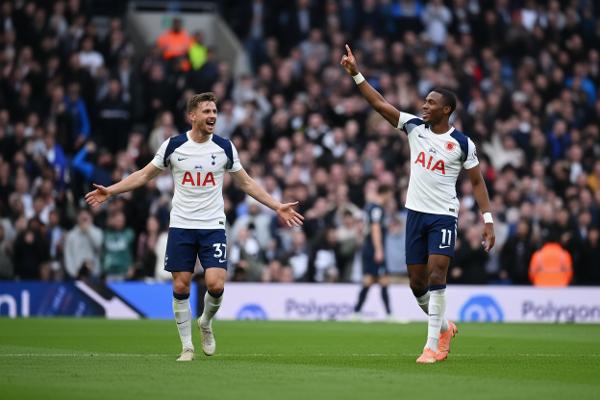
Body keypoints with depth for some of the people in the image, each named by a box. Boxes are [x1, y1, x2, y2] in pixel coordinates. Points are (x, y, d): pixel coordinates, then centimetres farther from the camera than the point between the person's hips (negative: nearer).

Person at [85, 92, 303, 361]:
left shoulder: (225, 147, 1)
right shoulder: (173, 145, -1)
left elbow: (246, 183, 12)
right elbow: (144, 175, 8)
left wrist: (277, 207, 8)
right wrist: (110, 191, 0)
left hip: (213, 226, 0)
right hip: (181, 226, 0)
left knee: (215, 284, -14)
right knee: (181, 287, -2)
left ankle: (206, 323, 17)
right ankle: (187, 346, 11)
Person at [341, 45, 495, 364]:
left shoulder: (462, 143, -5)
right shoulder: (414, 127, 4)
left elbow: (477, 182, 1)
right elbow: (379, 104, 1)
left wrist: (488, 220, -5)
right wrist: (356, 74, -7)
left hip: (444, 216, -4)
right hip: (415, 213, 4)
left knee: (436, 276, -16)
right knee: (417, 283, 7)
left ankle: (433, 344, -15)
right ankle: (444, 327, 31)